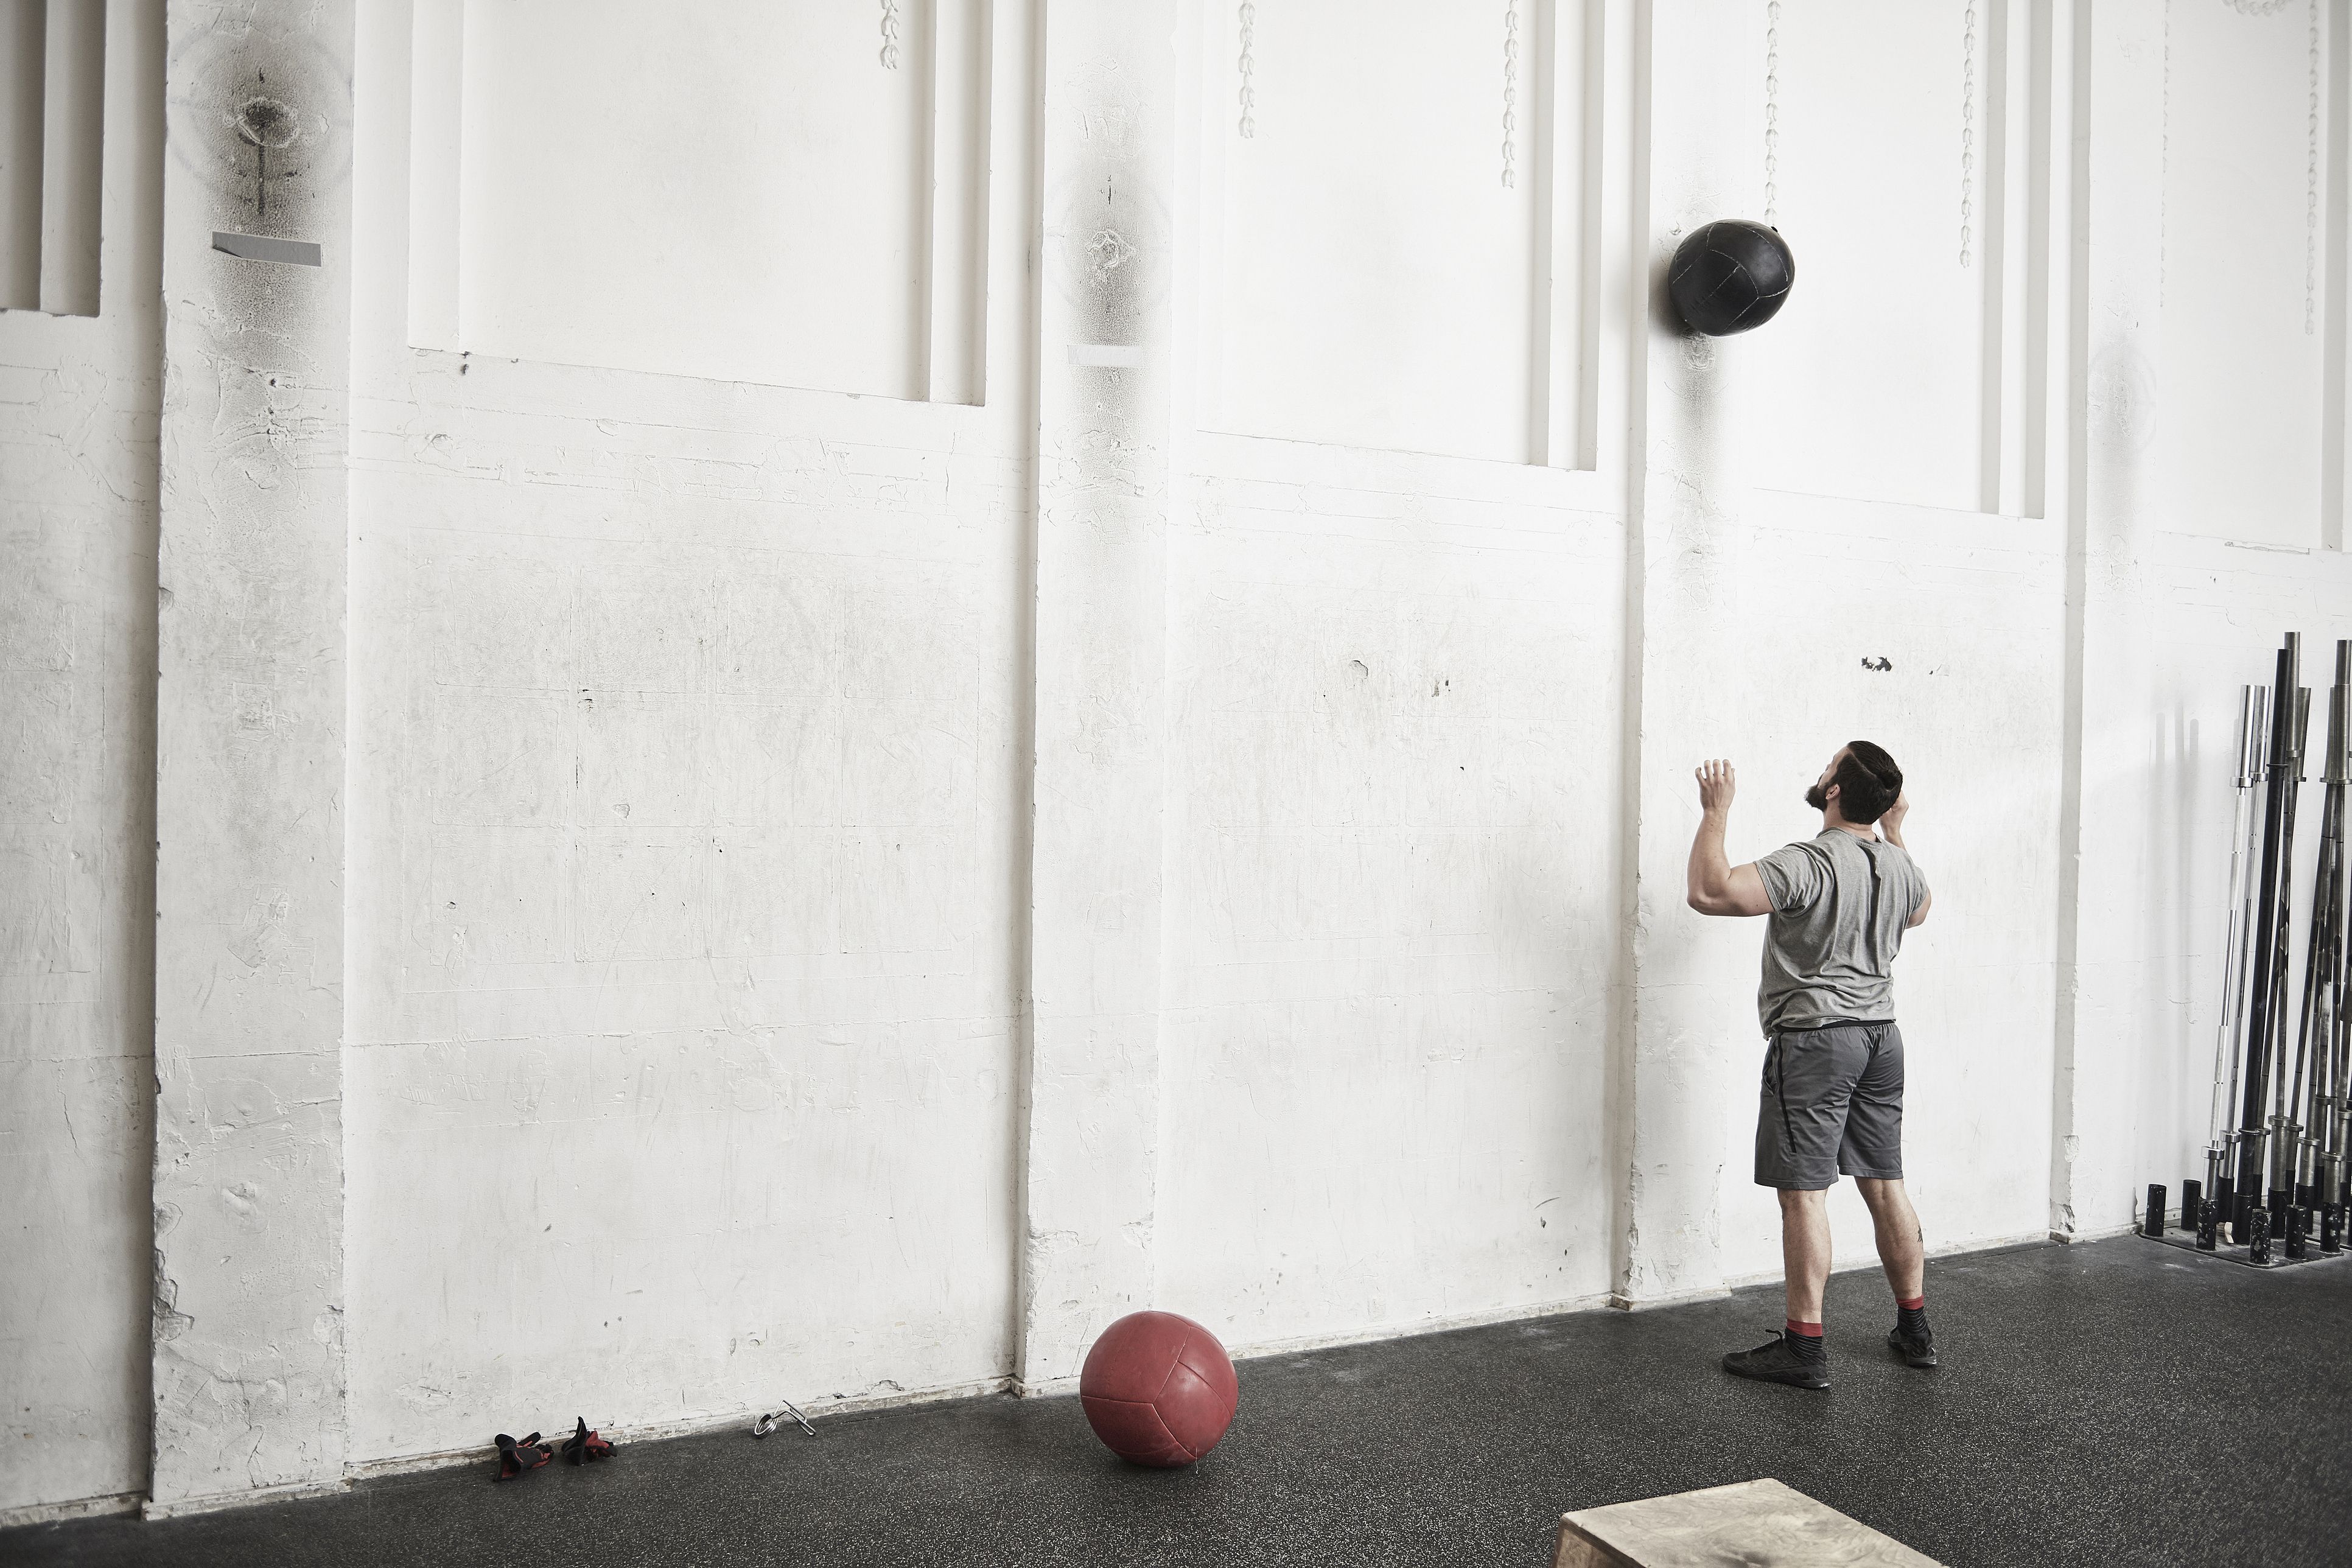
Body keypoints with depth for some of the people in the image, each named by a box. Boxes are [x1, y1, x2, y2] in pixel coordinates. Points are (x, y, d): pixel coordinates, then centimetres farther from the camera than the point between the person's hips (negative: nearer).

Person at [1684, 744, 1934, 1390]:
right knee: (1885, 1186, 15)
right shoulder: (1900, 865, 6)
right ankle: (1914, 1329, 24)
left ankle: (1805, 1349, -1)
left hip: (1814, 1040, -8)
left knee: (1805, 1192, -4)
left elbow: (1710, 892, -29)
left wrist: (1716, 813, -17)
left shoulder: (1810, 864, -19)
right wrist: (1895, 831, 37)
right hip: (1881, 1038, 8)